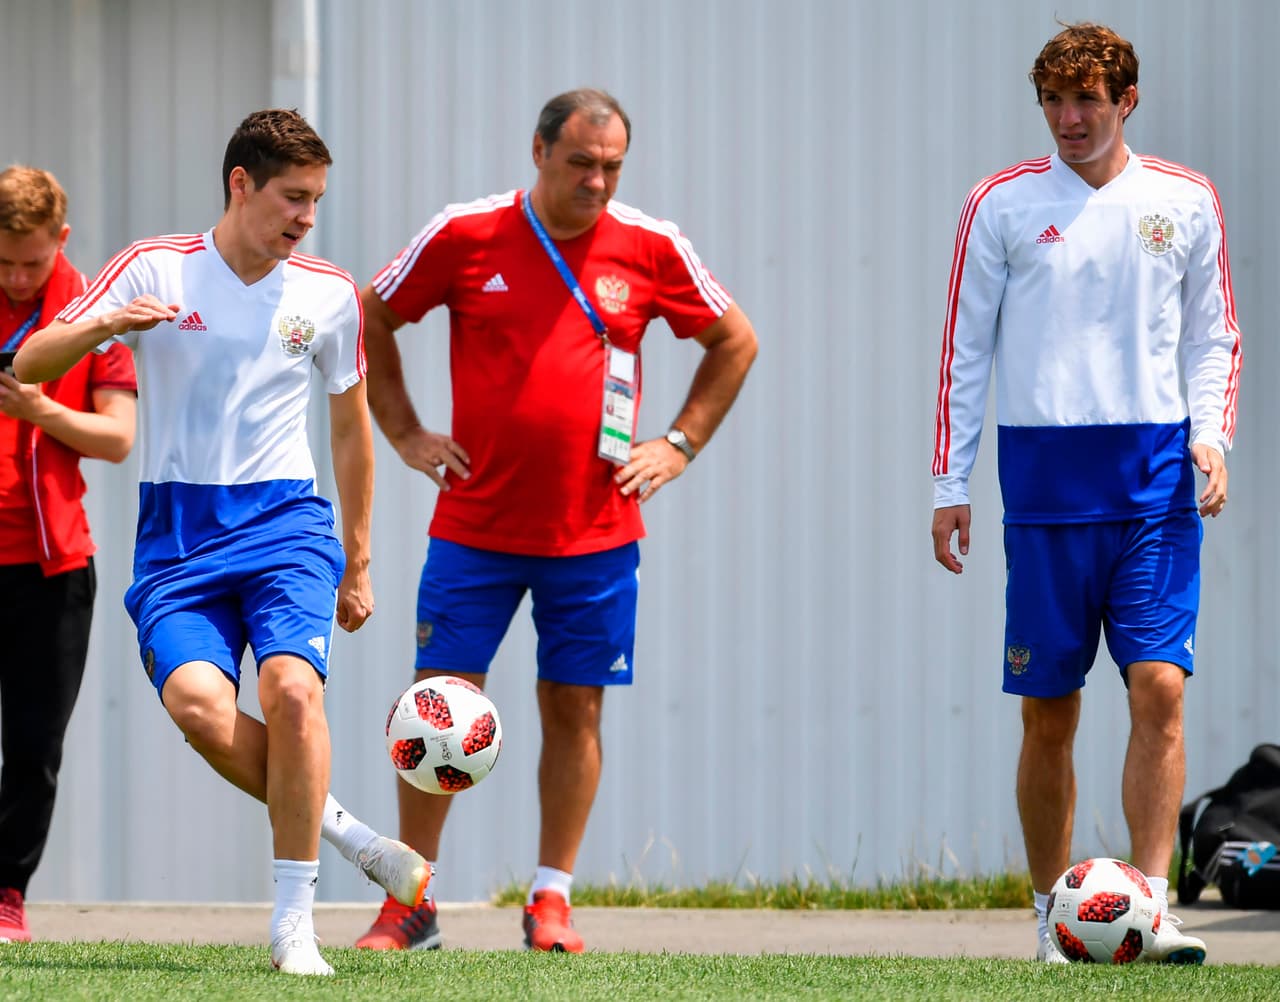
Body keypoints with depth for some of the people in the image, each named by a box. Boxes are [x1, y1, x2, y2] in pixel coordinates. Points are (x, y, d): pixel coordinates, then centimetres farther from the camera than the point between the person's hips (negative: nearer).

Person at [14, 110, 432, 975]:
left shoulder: (329, 293, 6)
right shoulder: (155, 270, -1)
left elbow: (350, 423, 19)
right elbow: (29, 366, -5)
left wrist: (358, 561, 21)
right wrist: (103, 325, -26)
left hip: (285, 518, 1)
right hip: (178, 529, -1)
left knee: (292, 688, -25)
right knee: (197, 701, -25)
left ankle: (294, 921, -14)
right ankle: (345, 833, -2)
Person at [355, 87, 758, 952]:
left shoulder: (650, 248, 0)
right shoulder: (465, 236, -3)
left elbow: (735, 341, 14)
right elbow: (371, 319, 10)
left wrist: (679, 445, 7)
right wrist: (406, 434, 5)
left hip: (597, 531, 1)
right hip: (474, 525, -1)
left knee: (575, 708, 4)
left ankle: (553, 902, 13)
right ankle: (412, 903, 7)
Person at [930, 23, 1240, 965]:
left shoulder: (1185, 204, 7)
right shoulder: (1003, 205, 4)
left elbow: (1214, 339, 14)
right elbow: (965, 348, 7)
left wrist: (1209, 433, -3)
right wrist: (949, 485, 3)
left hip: (1154, 474, 0)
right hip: (1045, 479, 0)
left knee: (1160, 685, -12)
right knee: (1049, 710, 2)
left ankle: (1152, 905, -13)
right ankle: (1052, 915, 12)